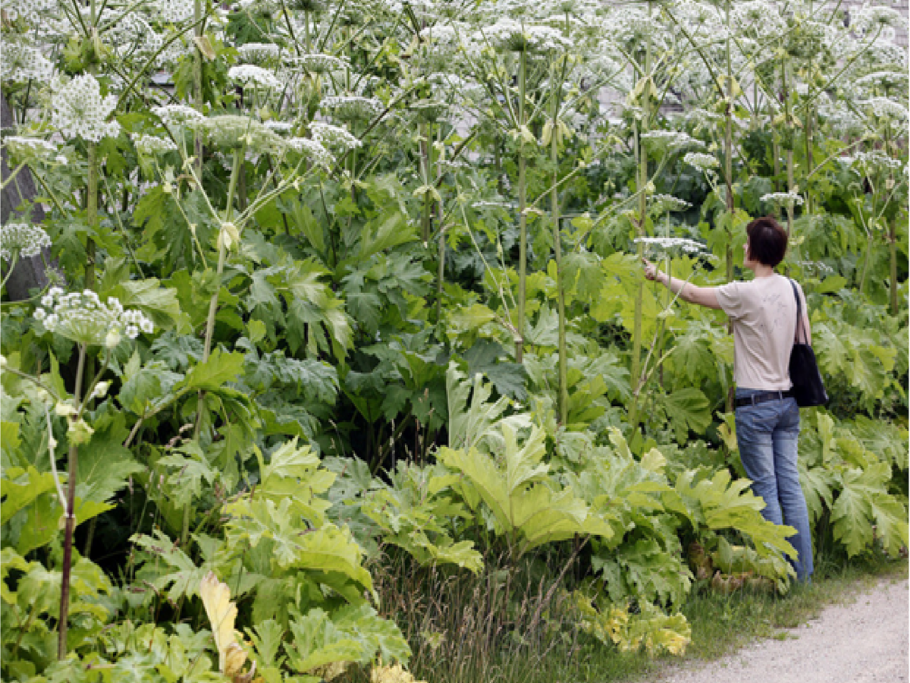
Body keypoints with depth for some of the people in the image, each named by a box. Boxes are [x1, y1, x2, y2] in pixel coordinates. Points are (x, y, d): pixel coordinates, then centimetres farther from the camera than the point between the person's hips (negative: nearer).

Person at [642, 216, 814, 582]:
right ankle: (802, 572, 11)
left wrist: (660, 276, 15)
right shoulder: (793, 289, 4)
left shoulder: (744, 294, -15)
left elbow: (693, 294, -2)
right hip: (788, 400, 6)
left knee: (765, 488, -2)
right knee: (790, 484, 9)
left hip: (756, 403, -6)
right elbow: (806, 344, 13)